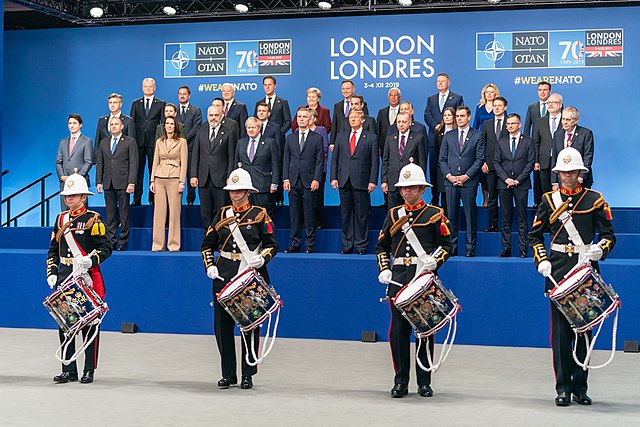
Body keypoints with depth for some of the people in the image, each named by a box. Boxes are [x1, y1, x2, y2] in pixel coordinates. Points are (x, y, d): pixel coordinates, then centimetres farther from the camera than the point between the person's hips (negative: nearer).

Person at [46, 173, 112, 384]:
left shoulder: (93, 219, -4)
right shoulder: (61, 219, 14)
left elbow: (105, 248, -8)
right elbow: (53, 249, 18)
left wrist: (90, 260, -25)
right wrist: (51, 272, 7)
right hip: (64, 278, 6)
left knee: (89, 324, 0)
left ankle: (89, 370, 9)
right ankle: (69, 370, 15)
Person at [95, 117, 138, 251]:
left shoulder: (130, 142, 2)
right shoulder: (103, 143, 16)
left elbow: (133, 163, -4)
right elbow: (99, 163, 16)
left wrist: (131, 183, -12)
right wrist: (99, 182, 6)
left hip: (123, 183, -4)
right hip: (108, 183, 4)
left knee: (124, 214, -2)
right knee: (110, 214, 6)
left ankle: (123, 243, 3)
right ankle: (110, 242, 10)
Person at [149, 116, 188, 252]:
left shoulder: (182, 141, 3)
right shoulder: (159, 142, 14)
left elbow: (184, 162, -1)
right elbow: (155, 162, 16)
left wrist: (182, 182, -9)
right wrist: (152, 180, 7)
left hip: (174, 178, -3)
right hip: (160, 178, 3)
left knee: (174, 212, -4)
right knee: (159, 211, 2)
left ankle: (173, 245, 1)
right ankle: (157, 244, 6)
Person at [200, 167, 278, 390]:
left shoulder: (259, 214, 3)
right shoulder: (222, 214, 12)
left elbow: (272, 245, 4)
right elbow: (207, 243, 17)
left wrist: (262, 259, -16)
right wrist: (209, 266, 3)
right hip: (224, 276, 3)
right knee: (222, 325, 2)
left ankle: (248, 374, 11)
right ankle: (228, 374, 12)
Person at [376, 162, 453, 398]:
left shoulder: (435, 214, 5)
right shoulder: (394, 214, 14)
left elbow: (446, 244, 5)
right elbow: (382, 245, 20)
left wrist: (434, 261, -13)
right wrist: (384, 269, 6)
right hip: (398, 277, 3)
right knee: (398, 330, 1)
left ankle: (424, 382, 10)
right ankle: (400, 381, 10)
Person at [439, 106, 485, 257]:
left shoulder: (477, 136, 5)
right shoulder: (448, 136, 13)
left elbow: (480, 159, -1)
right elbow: (442, 159, 11)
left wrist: (466, 176, -10)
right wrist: (449, 175, -5)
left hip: (469, 182, -2)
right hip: (450, 181, 3)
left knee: (471, 216, -1)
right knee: (451, 215, 2)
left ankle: (470, 247, 3)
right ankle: (452, 246, 6)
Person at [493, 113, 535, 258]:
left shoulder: (528, 142, 5)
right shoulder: (501, 142, 12)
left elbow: (531, 162, -1)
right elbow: (496, 162, 8)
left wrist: (518, 180, -9)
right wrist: (506, 178, -6)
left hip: (521, 184, -2)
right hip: (504, 184, 2)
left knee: (522, 218, -1)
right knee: (505, 218, 3)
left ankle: (523, 248, 0)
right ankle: (506, 248, 6)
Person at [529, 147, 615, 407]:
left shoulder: (594, 199, 4)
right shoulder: (549, 200, 7)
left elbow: (608, 236, 5)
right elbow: (535, 235, 13)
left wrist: (600, 249, -16)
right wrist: (541, 260, -2)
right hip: (558, 271, 0)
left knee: (584, 328, 4)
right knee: (561, 329, -1)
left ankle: (580, 386, 14)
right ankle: (563, 387, 4)